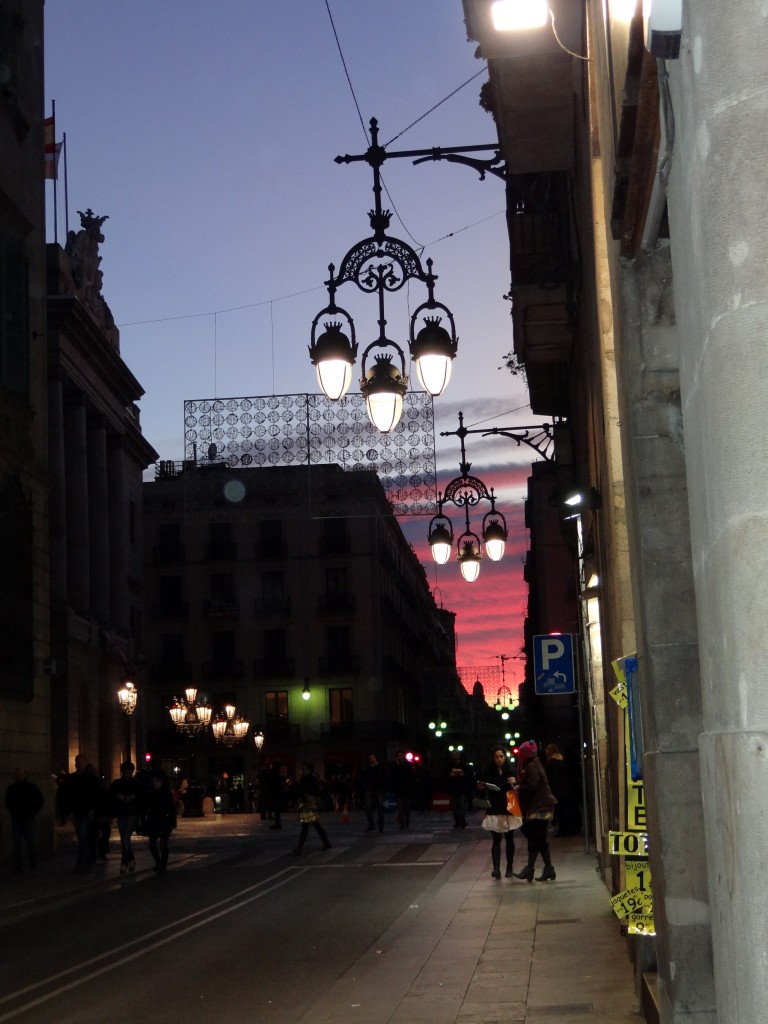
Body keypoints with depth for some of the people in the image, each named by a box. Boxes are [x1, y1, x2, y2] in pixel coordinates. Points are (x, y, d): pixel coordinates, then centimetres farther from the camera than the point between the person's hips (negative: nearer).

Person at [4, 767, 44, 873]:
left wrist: (34, 812, 1)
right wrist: (12, 812, 12)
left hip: (28, 820, -2)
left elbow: (41, 800, 5)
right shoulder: (11, 788, 6)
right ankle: (18, 868, 1)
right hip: (15, 820, 2)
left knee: (30, 844, 3)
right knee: (17, 845, -1)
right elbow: (7, 801, 22)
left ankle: (33, 863, 26)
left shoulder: (32, 787, -2)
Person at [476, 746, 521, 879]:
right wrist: (481, 788, -12)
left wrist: (514, 784, -17)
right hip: (494, 811, -1)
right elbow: (483, 793, 9)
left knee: (509, 839, 6)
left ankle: (509, 869, 15)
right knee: (496, 840, -7)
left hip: (509, 810, 1)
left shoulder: (511, 772, 2)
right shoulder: (488, 773, 2)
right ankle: (496, 869, -15)